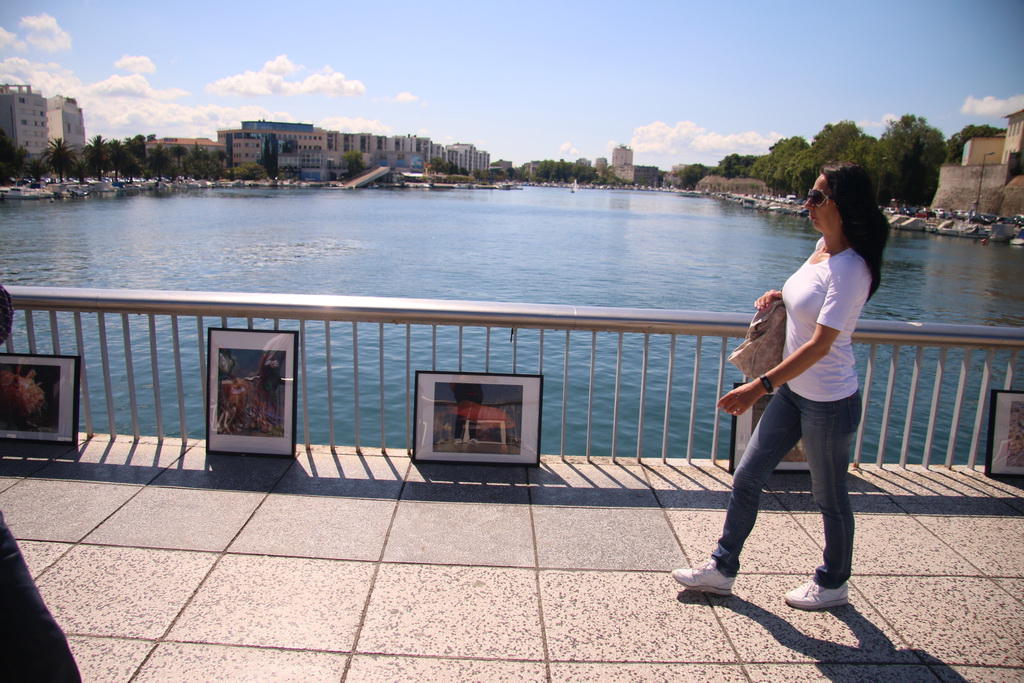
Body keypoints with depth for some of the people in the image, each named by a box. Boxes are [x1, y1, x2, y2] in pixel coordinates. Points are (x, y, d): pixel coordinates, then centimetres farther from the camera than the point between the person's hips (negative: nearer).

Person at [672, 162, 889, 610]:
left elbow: (820, 345, -27)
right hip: (793, 390, 9)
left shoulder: (850, 267, -22)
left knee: (829, 497, 11)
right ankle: (722, 569, 25)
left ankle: (833, 585, 35)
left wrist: (760, 387, -31)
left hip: (829, 401, -9)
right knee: (746, 478, 11)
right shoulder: (824, 247, 4)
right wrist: (780, 295, 5)